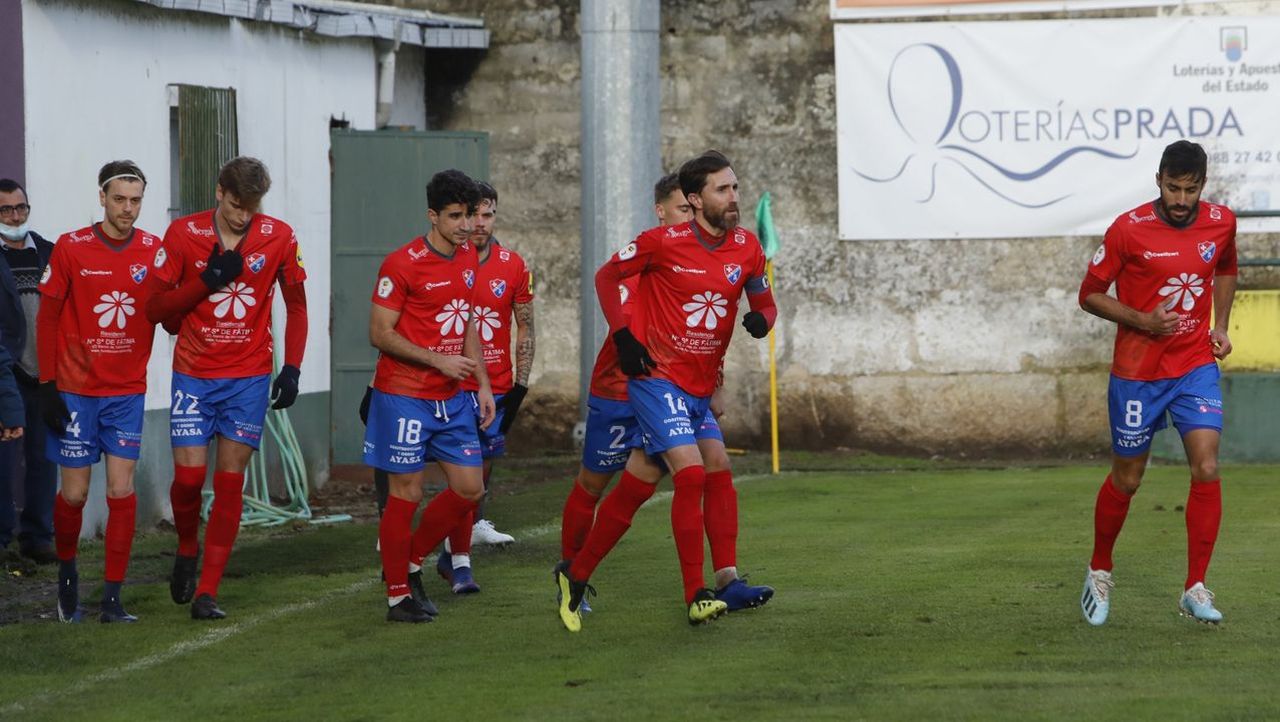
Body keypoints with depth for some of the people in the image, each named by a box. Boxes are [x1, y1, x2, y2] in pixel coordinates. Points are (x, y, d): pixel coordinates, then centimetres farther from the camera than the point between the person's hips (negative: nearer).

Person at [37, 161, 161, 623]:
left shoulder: (154, 251, 1)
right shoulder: (70, 248, -5)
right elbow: (47, 317, -1)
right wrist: (47, 385, -5)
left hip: (128, 391, 1)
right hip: (76, 390, -1)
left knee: (122, 490, -5)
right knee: (75, 493, 2)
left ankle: (113, 597, 0)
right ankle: (67, 569, 29)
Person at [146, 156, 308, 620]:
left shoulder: (278, 237, -2)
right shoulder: (183, 234, -5)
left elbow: (296, 305, 8)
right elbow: (155, 308, -2)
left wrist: (292, 369, -1)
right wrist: (208, 282, -16)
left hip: (249, 377, 0)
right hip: (194, 375, 0)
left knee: (230, 480, -3)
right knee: (189, 474, -8)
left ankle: (208, 591, 0)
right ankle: (187, 548, 24)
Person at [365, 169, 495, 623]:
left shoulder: (468, 258, 8)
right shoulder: (402, 265, -14)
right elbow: (380, 334, -14)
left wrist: (482, 384, 13)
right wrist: (439, 360, -18)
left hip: (452, 398, 7)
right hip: (404, 396, -7)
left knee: (470, 489, 5)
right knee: (407, 494, -3)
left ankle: (410, 564, 23)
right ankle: (398, 596, 8)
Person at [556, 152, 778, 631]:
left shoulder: (747, 247, 2)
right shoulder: (663, 243, -11)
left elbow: (764, 301, 14)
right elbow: (606, 276, 2)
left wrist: (761, 318, -10)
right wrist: (623, 336, -8)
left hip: (702, 387, 5)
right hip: (657, 377, -5)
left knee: (636, 487, 8)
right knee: (692, 473, -19)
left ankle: (576, 576, 23)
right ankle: (696, 597, -16)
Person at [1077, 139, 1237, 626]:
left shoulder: (1221, 223, -2)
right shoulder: (1128, 230, -13)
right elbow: (1090, 295, -5)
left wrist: (1220, 325, 7)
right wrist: (1141, 321, -19)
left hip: (1196, 365, 2)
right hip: (1137, 371, -2)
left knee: (1207, 467, -14)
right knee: (1126, 479, 8)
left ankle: (1195, 589, -7)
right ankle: (1099, 572, 32)